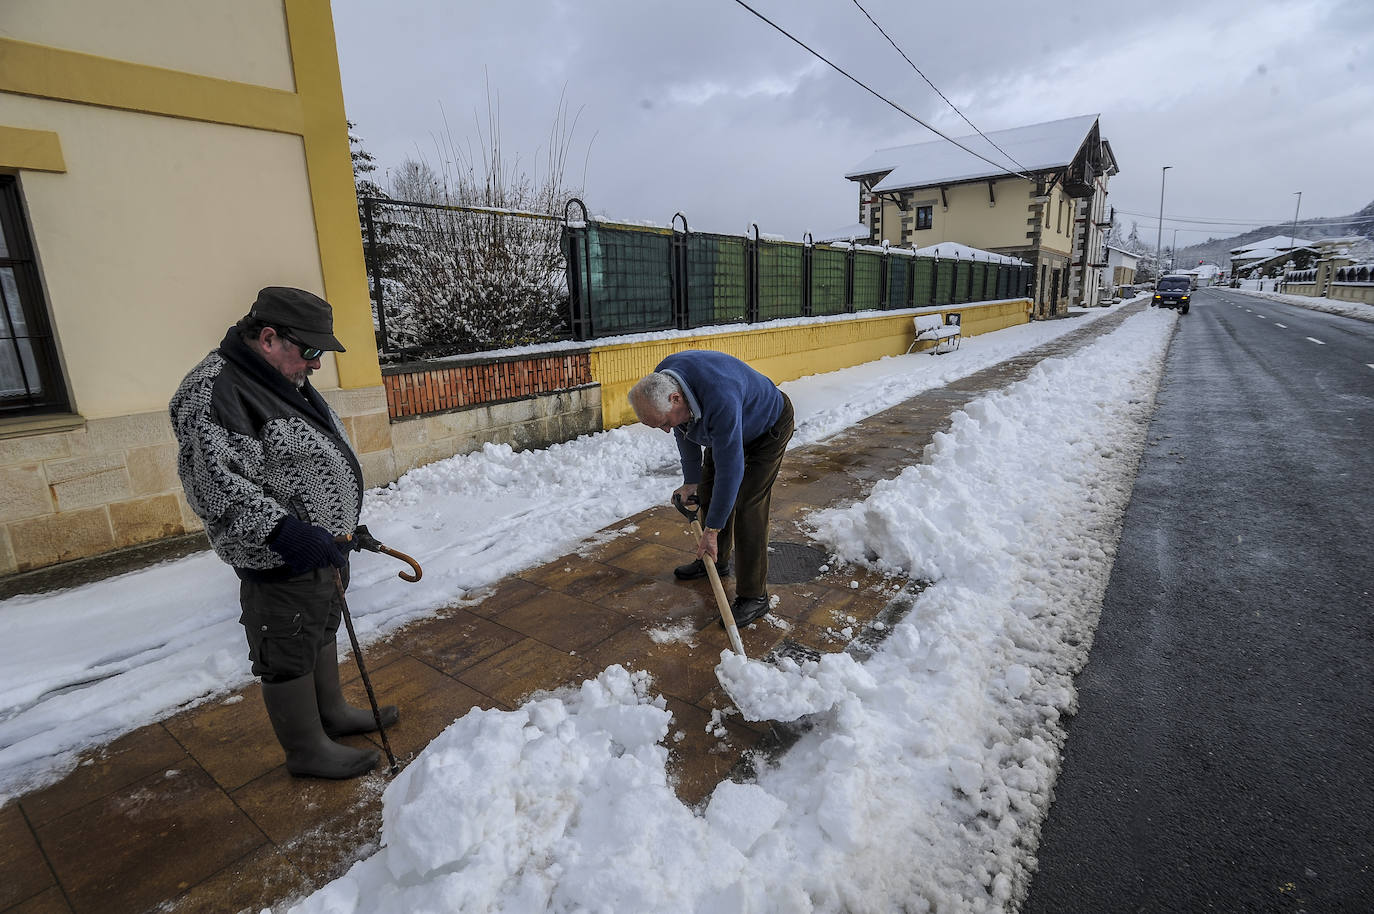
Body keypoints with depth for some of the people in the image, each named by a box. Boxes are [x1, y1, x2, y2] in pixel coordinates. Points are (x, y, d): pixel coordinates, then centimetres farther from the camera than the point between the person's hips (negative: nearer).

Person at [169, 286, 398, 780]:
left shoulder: (284, 380, 11)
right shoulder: (213, 393, -21)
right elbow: (215, 485, -29)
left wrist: (342, 527, 23)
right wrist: (283, 531, -35)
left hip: (323, 546, 10)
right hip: (281, 563, -10)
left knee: (322, 632, 23)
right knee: (289, 656, 7)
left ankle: (332, 714, 42)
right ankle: (307, 751, 25)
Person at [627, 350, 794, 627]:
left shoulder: (720, 399, -45)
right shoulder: (661, 383, -19)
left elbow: (730, 468, -37)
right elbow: (685, 432, 1)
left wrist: (712, 530, -29)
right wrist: (691, 480, 5)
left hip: (769, 428, -8)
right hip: (722, 428, 8)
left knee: (747, 506, -14)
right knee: (709, 491, 12)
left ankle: (754, 597, -5)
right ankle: (715, 561, 34)